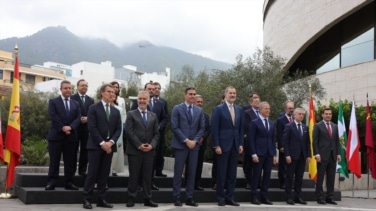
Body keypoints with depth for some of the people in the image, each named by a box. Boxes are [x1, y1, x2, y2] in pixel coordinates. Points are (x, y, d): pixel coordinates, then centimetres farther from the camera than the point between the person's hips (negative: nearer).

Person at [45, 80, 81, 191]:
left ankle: (69, 183, 10)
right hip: (56, 135, -3)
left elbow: (78, 118, 4)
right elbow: (53, 117, -7)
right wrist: (62, 128, -16)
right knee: (54, 161, -2)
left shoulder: (76, 104, 16)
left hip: (71, 136, 4)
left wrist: (70, 127, -14)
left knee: (70, 161, 5)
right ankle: (51, 183, 1)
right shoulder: (53, 101, 5)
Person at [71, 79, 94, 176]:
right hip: (75, 128, -4)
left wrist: (88, 118, -10)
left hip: (87, 128, 4)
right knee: (73, 150, 3)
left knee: (85, 150, 6)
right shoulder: (72, 98, -1)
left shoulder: (91, 100, 14)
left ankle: (82, 170, 13)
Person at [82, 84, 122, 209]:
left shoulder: (116, 111, 15)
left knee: (104, 174, 6)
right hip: (96, 145, -4)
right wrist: (102, 143, -16)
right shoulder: (94, 108, 0)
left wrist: (111, 142, -10)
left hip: (109, 145, 5)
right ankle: (86, 199, 2)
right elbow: (92, 128, -10)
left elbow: (118, 129, 7)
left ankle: (101, 199, 11)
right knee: (92, 172, -4)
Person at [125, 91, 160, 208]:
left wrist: (152, 145, -8)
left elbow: (156, 133, 9)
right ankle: (131, 199, 9)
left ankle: (147, 199, 12)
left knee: (148, 176, 6)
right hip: (134, 150, -3)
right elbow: (129, 132, -6)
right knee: (134, 176, 1)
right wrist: (139, 145, -14)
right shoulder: (131, 114, 3)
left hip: (149, 151, 3)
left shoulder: (153, 116, 14)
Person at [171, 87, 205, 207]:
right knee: (178, 172, -1)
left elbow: (202, 128, 8)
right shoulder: (177, 108, -1)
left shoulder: (199, 110, 11)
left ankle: (189, 198, 11)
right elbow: (175, 127, -7)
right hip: (180, 145, -4)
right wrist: (186, 140, -13)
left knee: (192, 173, 5)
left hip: (194, 145, 4)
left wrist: (195, 140, -7)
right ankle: (176, 198, 6)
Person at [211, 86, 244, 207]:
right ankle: (221, 198, 10)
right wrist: (216, 145, -13)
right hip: (223, 145, -5)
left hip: (235, 145, 5)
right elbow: (214, 129, -7)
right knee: (222, 173, 1)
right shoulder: (219, 109, -3)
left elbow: (241, 128, 14)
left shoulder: (239, 110, 12)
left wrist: (241, 144, 5)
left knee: (232, 173, 7)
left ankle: (229, 198, 14)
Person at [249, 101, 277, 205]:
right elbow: (251, 139, -7)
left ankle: (264, 197, 12)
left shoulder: (272, 124, 14)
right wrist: (254, 154, -14)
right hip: (259, 153, -5)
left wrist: (274, 154, 9)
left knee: (267, 176, 5)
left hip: (269, 154, 5)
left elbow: (273, 140, 15)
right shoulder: (254, 122, -3)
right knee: (256, 176, -1)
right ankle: (254, 197, 6)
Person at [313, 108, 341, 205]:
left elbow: (337, 141, 15)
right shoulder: (318, 126, 0)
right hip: (322, 155, -5)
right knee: (320, 178, 0)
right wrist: (316, 154, -13)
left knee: (331, 178, 6)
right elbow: (315, 141, -5)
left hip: (333, 155, 5)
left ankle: (329, 197, 11)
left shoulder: (335, 126, 14)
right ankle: (320, 198, 5)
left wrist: (338, 153, 6)